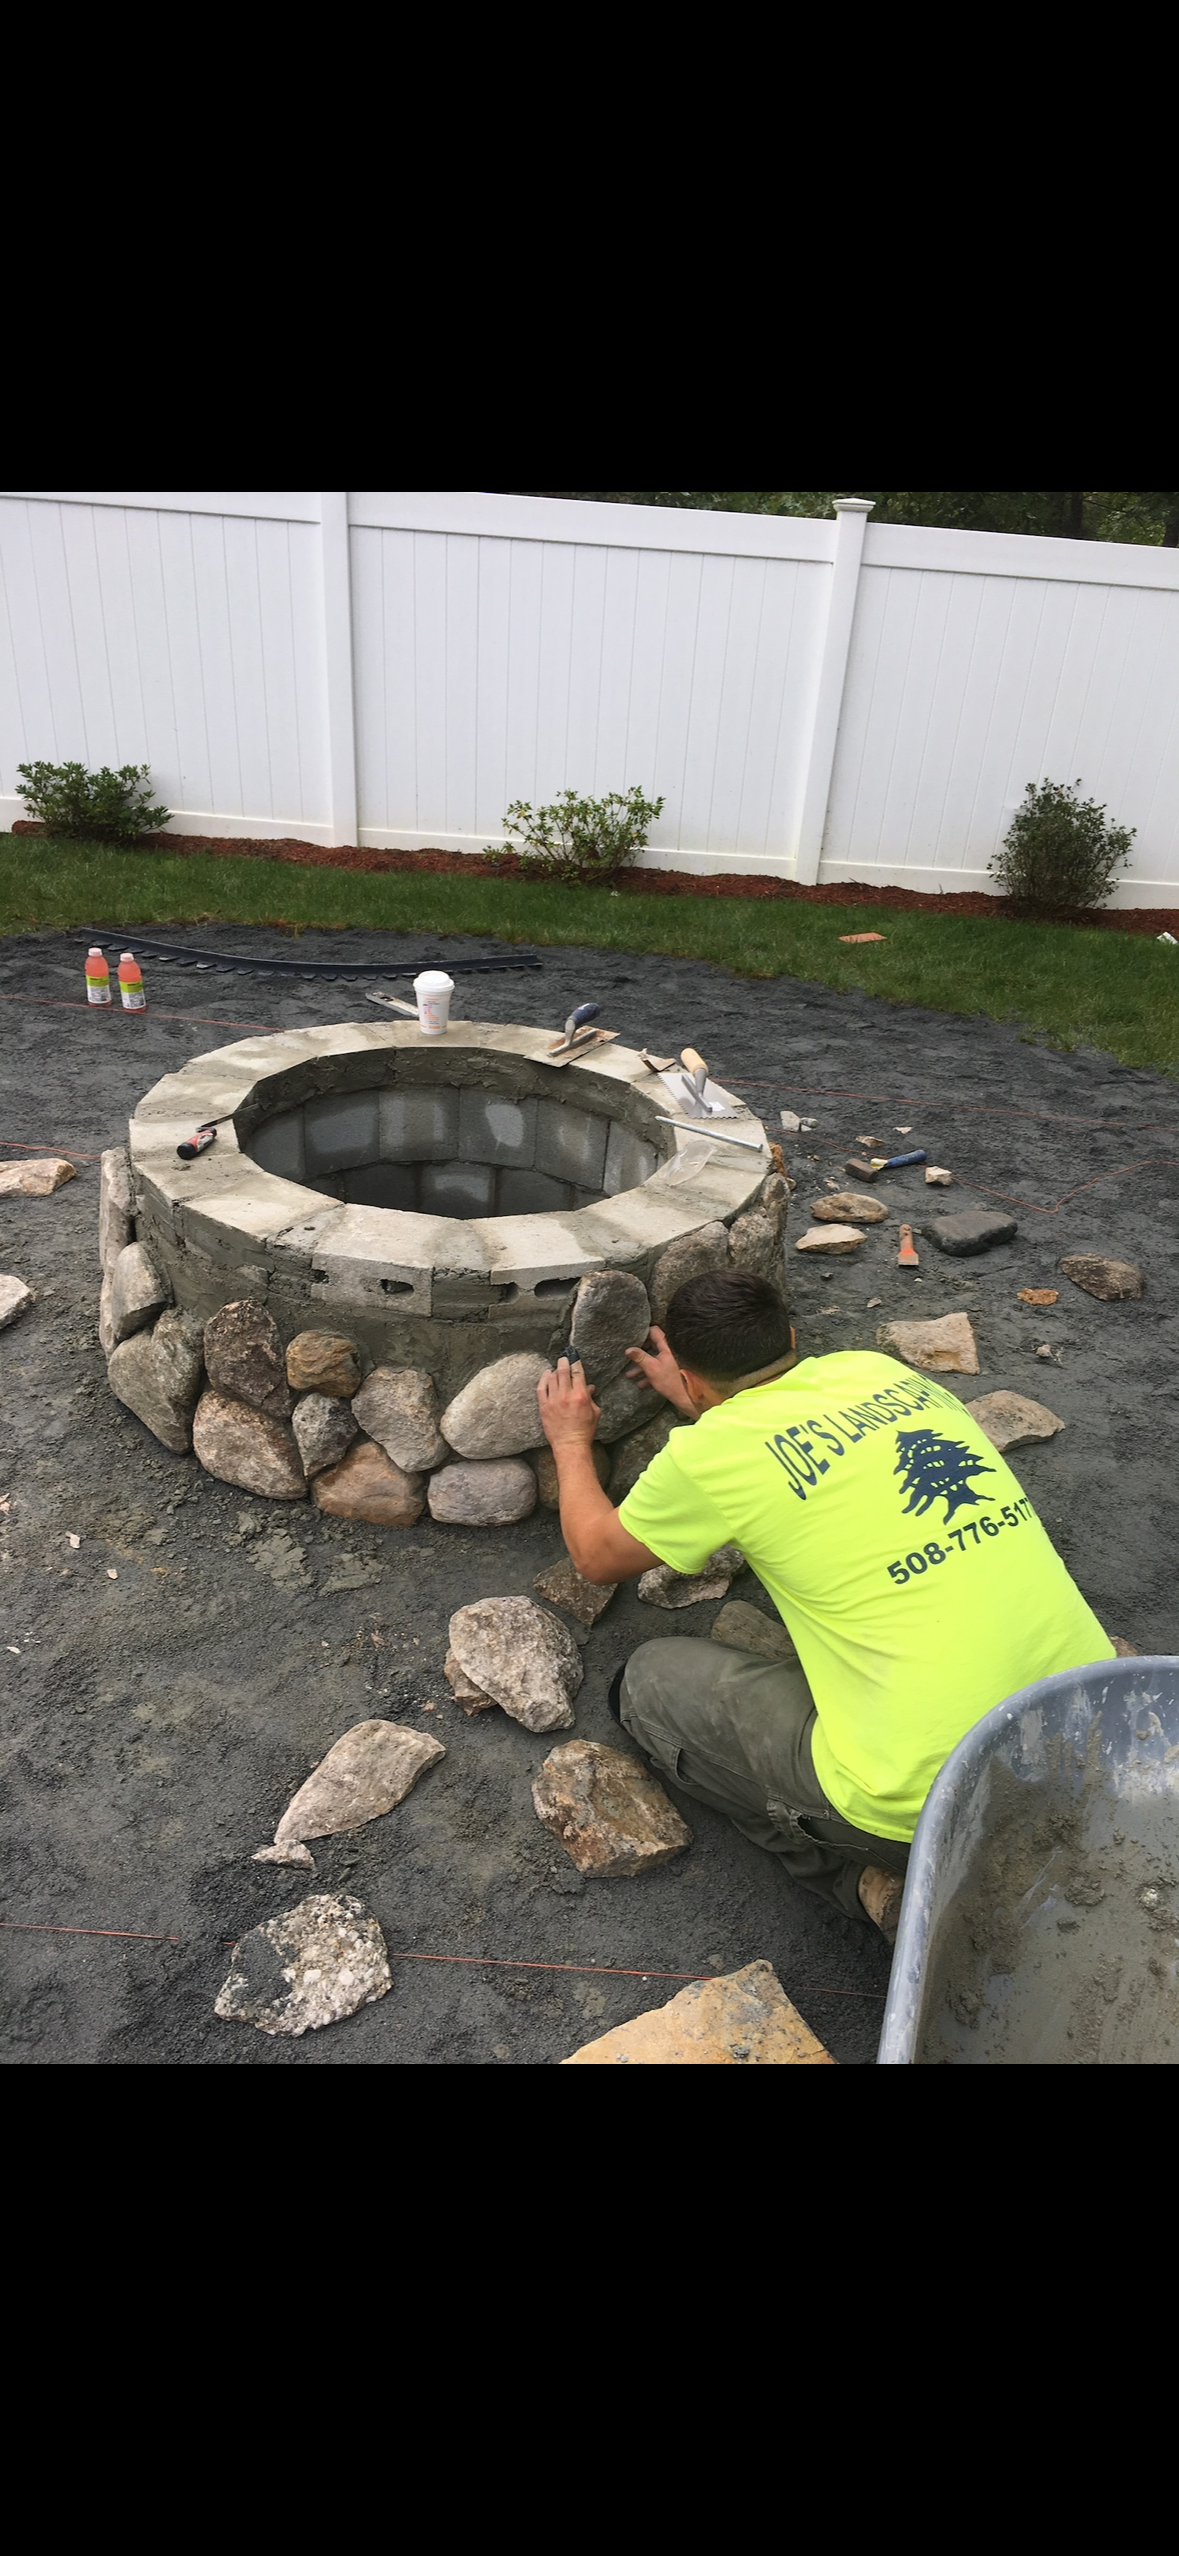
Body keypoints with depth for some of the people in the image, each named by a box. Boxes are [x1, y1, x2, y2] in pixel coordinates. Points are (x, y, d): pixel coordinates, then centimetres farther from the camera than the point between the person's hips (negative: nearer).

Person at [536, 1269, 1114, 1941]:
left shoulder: (711, 1452, -8)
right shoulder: (880, 1370, 8)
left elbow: (597, 1555, 14)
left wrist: (571, 1440, 29)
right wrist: (697, 1405, 46)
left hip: (935, 1791, -6)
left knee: (647, 1682, 12)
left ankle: (882, 1884, 4)